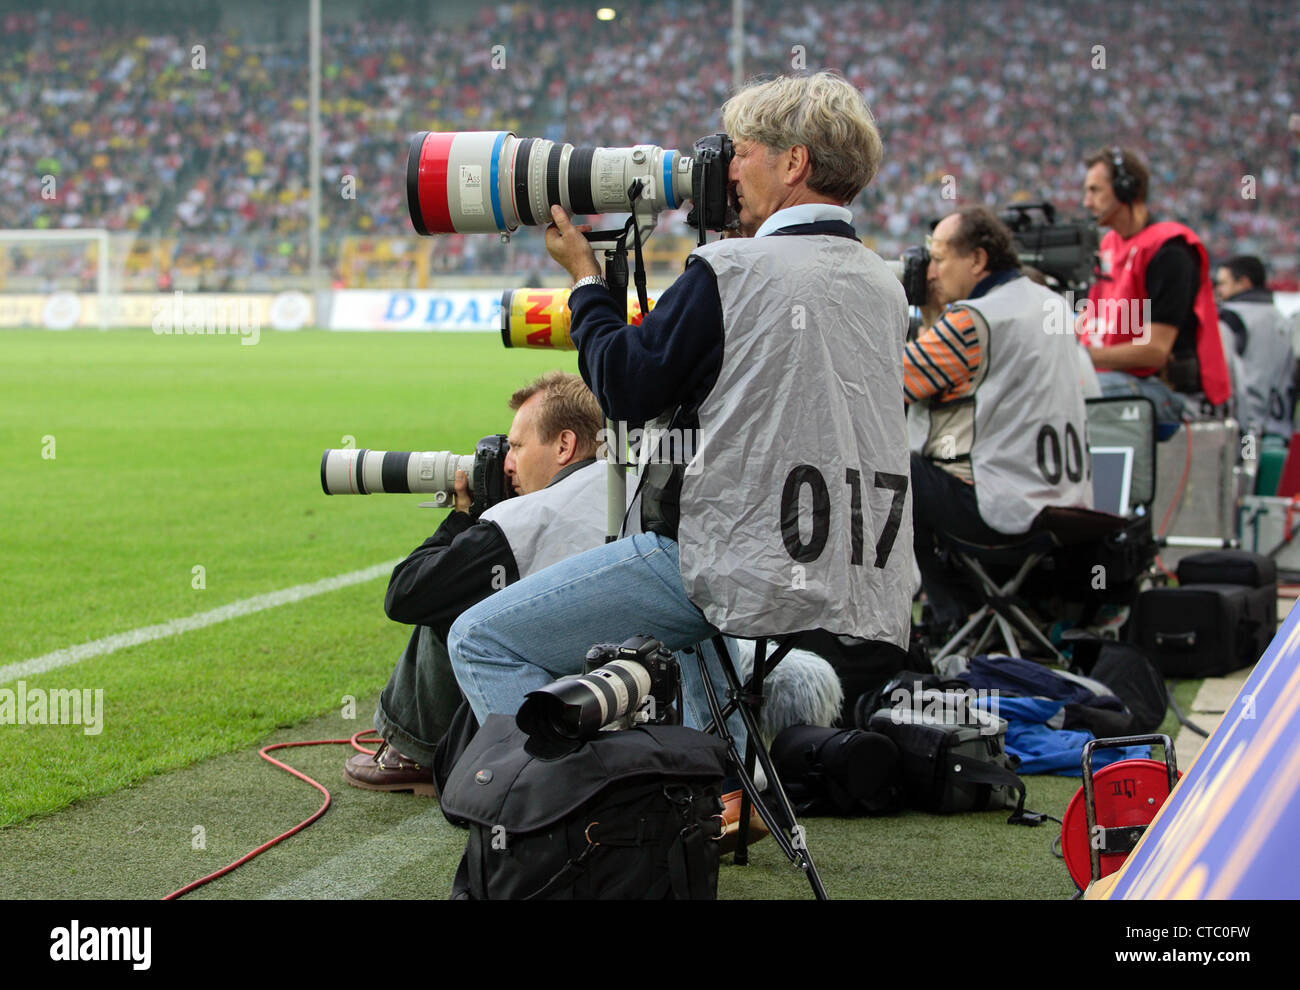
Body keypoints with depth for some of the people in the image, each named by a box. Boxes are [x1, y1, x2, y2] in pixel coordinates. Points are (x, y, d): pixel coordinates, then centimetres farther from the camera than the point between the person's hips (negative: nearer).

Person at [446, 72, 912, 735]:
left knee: (481, 642, -3)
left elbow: (625, 387, -5)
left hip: (735, 569, -8)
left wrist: (584, 277, 10)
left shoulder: (732, 271, -12)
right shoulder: (886, 288, 10)